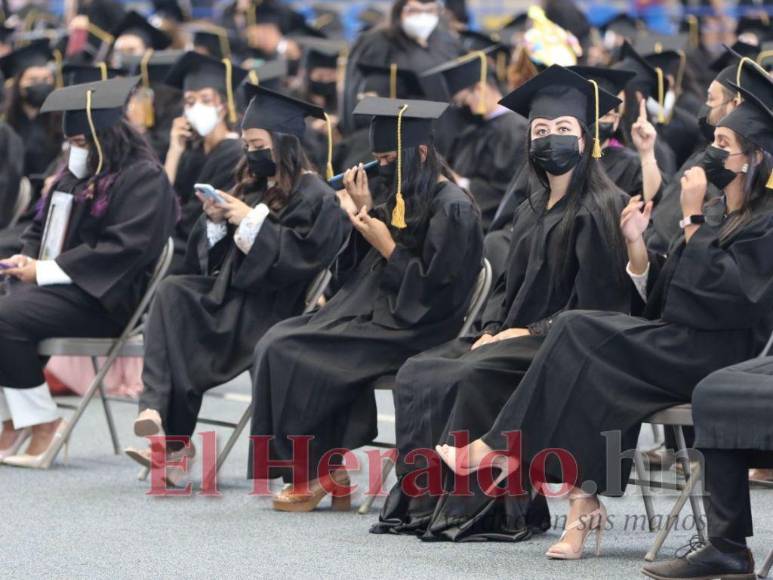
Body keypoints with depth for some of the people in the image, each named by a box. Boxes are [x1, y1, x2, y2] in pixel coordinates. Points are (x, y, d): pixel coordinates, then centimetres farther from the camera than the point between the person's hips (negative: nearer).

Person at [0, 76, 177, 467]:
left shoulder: (144, 178, -10)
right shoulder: (76, 173, 16)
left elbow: (124, 248, -19)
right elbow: (42, 227, 23)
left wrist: (46, 270, -20)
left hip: (106, 298, -9)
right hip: (62, 287, 9)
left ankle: (42, 422, -17)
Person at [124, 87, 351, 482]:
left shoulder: (315, 198, -4)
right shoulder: (255, 186, 20)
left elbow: (302, 257, -17)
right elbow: (216, 257, 20)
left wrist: (251, 221, -16)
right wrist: (216, 222, -1)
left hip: (272, 308, -7)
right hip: (232, 291, 7)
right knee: (173, 291, -21)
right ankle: (157, 408, -34)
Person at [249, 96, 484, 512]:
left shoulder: (452, 209, -15)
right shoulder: (408, 197, 14)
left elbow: (436, 291, -18)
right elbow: (363, 266, 18)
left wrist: (387, 247, -15)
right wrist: (364, 212, 4)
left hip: (411, 331, -10)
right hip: (380, 312, 10)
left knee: (287, 352, -19)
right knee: (278, 342, -8)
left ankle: (313, 473, -5)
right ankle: (323, 469, -9)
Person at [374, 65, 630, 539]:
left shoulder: (601, 208, -10)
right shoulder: (533, 211, 17)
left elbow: (597, 305, -15)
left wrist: (529, 332, -16)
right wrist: (491, 330, 0)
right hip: (518, 335, 9)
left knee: (474, 376, -31)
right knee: (418, 373, -8)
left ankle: (473, 508, -24)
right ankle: (422, 502, -12)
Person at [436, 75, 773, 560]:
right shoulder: (725, 221, 20)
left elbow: (720, 290, -20)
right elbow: (661, 296, 16)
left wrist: (692, 218, -15)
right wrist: (636, 242, 0)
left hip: (717, 357, -8)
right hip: (681, 349, 8)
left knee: (581, 333, -19)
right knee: (601, 377, -19)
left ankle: (503, 448, -12)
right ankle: (585, 502, -27)